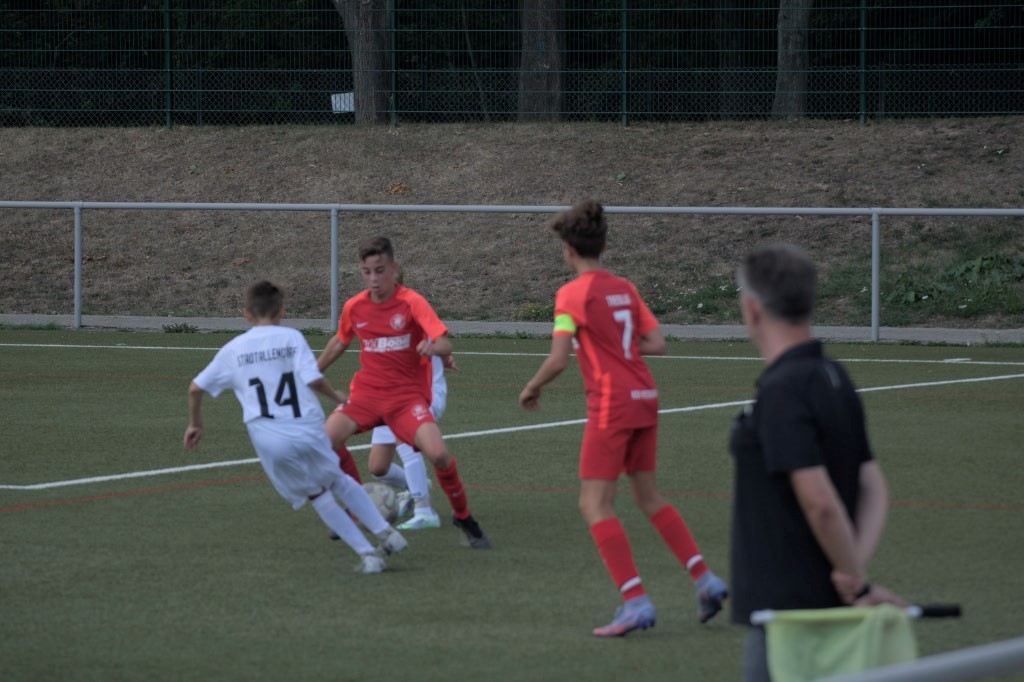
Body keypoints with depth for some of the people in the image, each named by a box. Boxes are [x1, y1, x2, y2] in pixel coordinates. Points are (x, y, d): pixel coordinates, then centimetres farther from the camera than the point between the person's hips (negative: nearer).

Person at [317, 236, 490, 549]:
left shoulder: (412, 303, -11)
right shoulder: (354, 307, 2)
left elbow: (445, 344, -22)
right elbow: (339, 342, 22)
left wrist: (434, 347, -44)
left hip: (408, 395, -4)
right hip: (367, 391, 4)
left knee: (438, 454, -26)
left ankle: (464, 517, 2)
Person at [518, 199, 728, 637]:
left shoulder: (573, 294, -10)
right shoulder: (624, 289, 11)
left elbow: (558, 359, -15)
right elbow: (656, 343, 8)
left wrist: (532, 388, 2)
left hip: (611, 404, -8)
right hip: (645, 399, 8)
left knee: (595, 505, -4)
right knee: (649, 497, 19)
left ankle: (636, 601, -13)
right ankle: (705, 580, 15)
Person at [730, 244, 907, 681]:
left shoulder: (781, 392, -19)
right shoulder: (833, 379, 11)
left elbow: (819, 501, -25)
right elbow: (873, 489, 10)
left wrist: (858, 583, -15)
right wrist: (856, 570, -3)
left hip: (787, 607, -9)